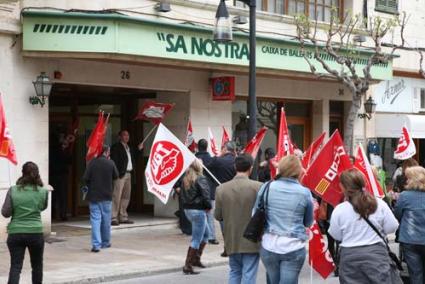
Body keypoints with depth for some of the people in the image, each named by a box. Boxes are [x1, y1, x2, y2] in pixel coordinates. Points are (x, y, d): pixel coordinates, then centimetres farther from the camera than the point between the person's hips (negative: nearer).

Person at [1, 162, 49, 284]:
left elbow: (5, 213, -4)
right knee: (37, 265, 19)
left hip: (15, 233, 0)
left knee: (15, 267, 0)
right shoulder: (42, 191, -3)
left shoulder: (13, 191, -6)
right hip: (36, 233, 1)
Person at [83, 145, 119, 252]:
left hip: (94, 195, -1)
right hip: (106, 196, 1)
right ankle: (105, 242, 26)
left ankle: (96, 244, -10)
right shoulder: (110, 163, -7)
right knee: (106, 220, 15)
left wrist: (91, 185, 8)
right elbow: (116, 176, 6)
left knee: (95, 220, -1)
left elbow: (85, 178, -11)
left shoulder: (92, 162, -9)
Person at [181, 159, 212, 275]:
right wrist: (209, 206, -4)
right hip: (198, 210, -8)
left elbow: (182, 194, 9)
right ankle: (187, 266, -2)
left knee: (206, 234, 24)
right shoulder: (201, 179, -15)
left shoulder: (185, 179, 6)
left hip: (187, 209, 8)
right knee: (196, 240, -1)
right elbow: (205, 195, -19)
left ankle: (196, 259, 25)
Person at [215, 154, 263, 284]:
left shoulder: (221, 189, -7)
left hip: (232, 240, 3)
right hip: (252, 240, -3)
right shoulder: (258, 187, -15)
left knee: (234, 272, 18)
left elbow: (218, 216, 0)